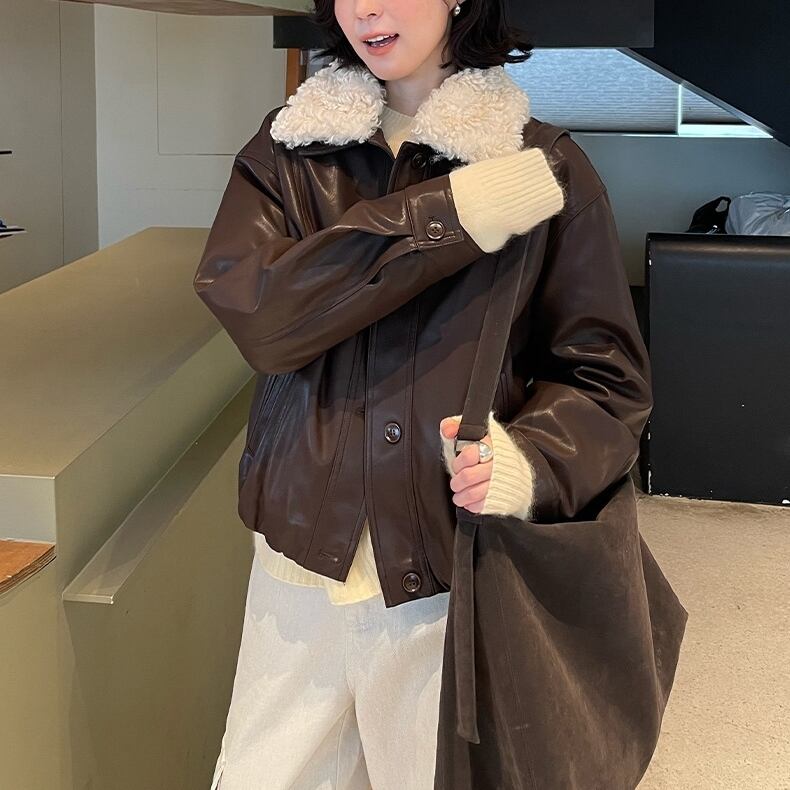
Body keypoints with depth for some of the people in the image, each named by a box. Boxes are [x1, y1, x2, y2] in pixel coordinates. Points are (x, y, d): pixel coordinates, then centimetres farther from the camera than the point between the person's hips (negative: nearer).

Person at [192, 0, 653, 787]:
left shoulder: (542, 167, -4)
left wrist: (530, 460, -22)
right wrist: (445, 219, -19)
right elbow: (252, 312, -14)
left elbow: (608, 380, -1)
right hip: (303, 554, 2)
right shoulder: (288, 148, 3)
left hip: (454, 577, -2)